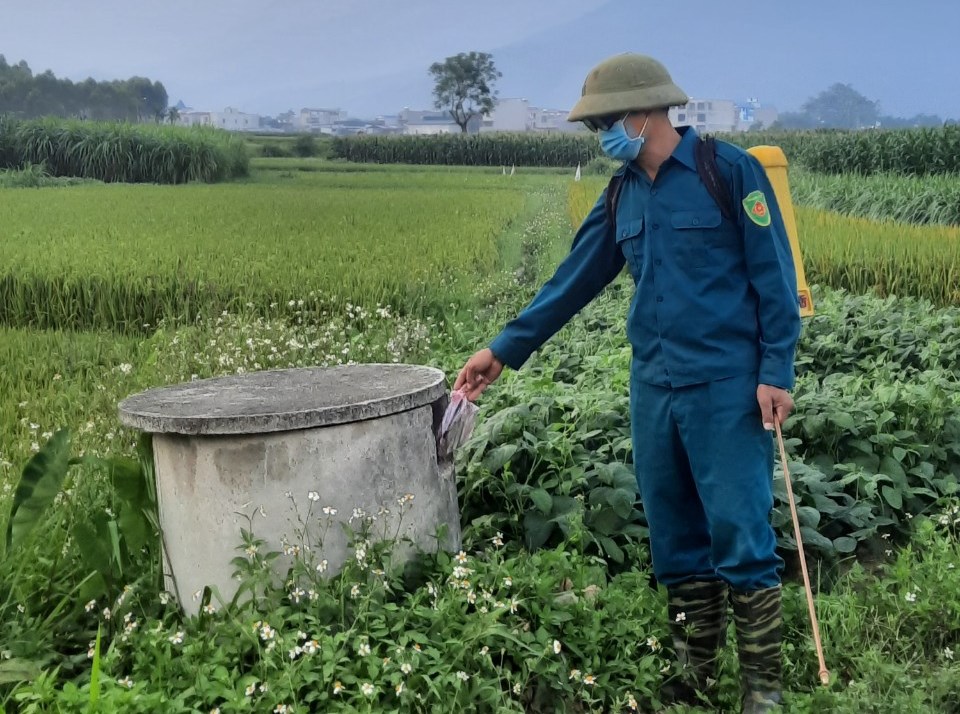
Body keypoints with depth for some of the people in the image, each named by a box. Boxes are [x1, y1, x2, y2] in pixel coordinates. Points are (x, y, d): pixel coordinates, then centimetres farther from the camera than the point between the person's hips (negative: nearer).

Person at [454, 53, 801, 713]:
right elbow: (573, 281, 15)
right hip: (654, 387, 6)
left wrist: (776, 373, -13)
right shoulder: (623, 195, 12)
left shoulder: (730, 170, -6)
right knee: (676, 541, 10)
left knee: (741, 537, -3)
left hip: (728, 387, -6)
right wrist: (505, 350, 14)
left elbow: (774, 277, -7)